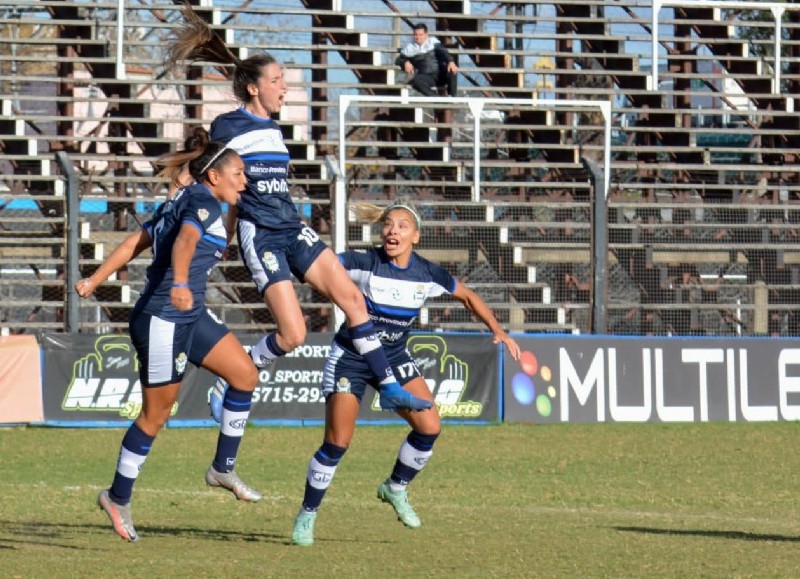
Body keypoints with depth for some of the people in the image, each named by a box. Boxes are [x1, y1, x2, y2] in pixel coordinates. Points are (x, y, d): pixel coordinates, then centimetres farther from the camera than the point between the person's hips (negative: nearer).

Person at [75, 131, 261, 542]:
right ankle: (118, 498, 13)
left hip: (189, 317, 10)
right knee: (155, 415, 0)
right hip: (163, 320, -10)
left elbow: (133, 243, 14)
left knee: (245, 374, 3)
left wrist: (93, 282, 14)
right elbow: (185, 241, -33)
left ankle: (223, 468, 11)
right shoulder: (204, 203, -13)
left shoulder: (182, 202, 14)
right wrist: (179, 285, -50)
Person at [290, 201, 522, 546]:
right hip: (350, 356, -4)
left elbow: (468, 297, 8)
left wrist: (498, 331, 0)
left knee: (429, 427, -10)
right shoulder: (365, 264, -21)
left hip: (394, 356, 4)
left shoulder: (427, 274, -9)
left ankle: (395, 488, 16)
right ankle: (306, 516, 9)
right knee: (337, 443, -9)